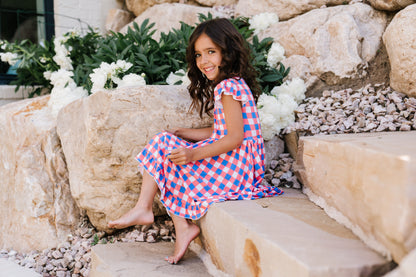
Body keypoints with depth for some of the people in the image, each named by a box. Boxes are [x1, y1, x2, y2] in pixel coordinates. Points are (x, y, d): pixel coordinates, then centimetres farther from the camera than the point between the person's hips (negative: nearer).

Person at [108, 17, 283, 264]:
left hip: (236, 163, -10)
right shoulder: (232, 84, 16)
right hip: (235, 161, 10)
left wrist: (194, 154, -27)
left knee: (168, 161, -8)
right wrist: (183, 133, 13)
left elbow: (236, 137, -22)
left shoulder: (228, 87, -15)